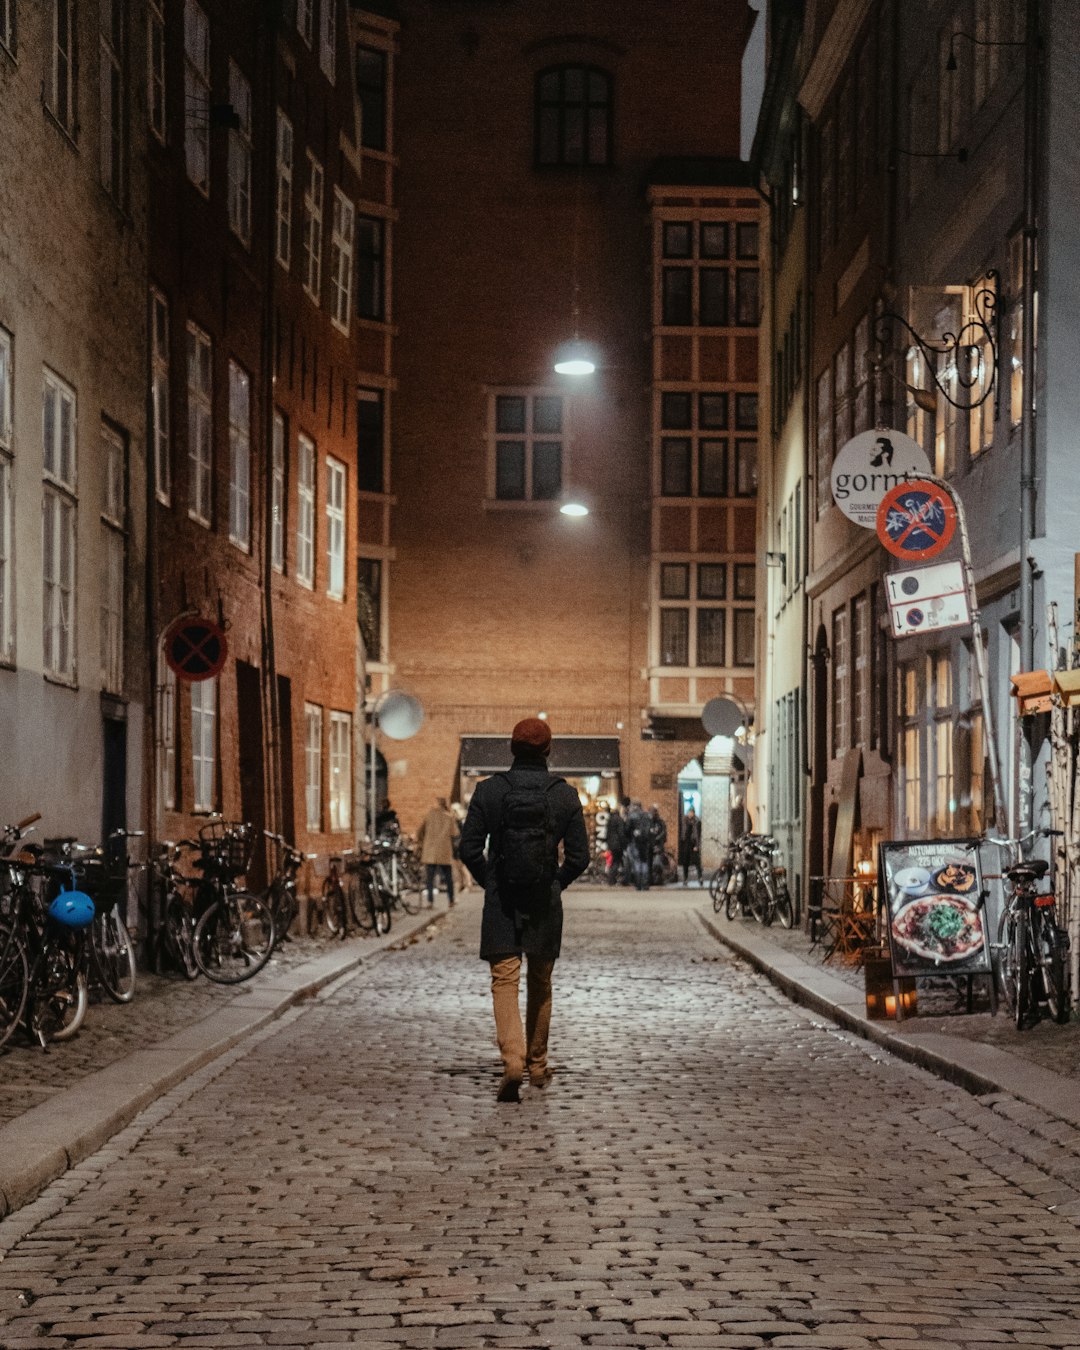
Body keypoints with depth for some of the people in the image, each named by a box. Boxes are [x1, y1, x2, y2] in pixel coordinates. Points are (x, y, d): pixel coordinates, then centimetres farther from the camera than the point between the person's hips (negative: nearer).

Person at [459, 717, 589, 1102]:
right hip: (545, 904, 2)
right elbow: (579, 856, -4)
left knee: (504, 981, -3)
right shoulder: (564, 795, -2)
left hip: (501, 901, -1)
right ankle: (537, 1065, 26)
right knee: (540, 984, 16)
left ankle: (513, 1060, -22)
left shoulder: (489, 791, -5)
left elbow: (469, 849, -6)